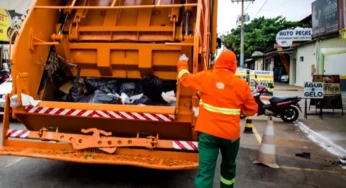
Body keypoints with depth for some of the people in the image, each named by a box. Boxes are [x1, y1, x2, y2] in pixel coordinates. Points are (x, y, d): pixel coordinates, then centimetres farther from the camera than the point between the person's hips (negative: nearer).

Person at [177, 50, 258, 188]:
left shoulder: (205, 77, -3)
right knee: (228, 167, 24)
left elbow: (185, 78, 12)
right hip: (231, 134, 1)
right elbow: (251, 110, 6)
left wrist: (182, 62, 30)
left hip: (208, 132, -1)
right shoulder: (241, 84, -2)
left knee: (205, 171, -1)